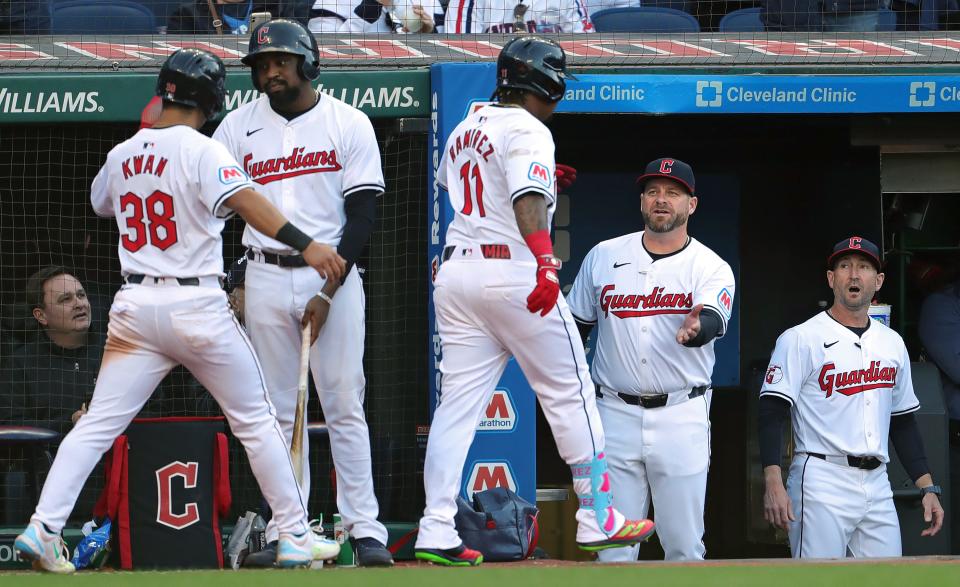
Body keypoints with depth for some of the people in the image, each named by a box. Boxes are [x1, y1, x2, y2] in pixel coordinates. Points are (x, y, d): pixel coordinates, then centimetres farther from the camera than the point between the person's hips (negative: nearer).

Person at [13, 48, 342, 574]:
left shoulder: (121, 156, 10)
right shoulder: (201, 150, -8)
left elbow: (99, 202, 30)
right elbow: (243, 201, -23)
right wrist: (305, 244, -31)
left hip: (135, 308, 4)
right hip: (196, 305, -4)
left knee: (97, 425, 2)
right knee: (256, 420, 8)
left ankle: (42, 528, -12)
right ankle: (295, 537, 11)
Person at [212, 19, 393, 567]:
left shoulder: (349, 125, -1)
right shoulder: (239, 126, 6)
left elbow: (363, 214, -4)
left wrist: (328, 291, -13)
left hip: (333, 275, -2)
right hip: (266, 278, 2)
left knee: (345, 405, -6)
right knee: (279, 410, 3)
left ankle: (366, 530, -7)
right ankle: (286, 532, 6)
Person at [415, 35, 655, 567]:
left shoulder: (464, 130, 16)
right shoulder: (527, 131, -9)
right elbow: (527, 199, -24)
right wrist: (544, 262, -36)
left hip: (455, 270, 7)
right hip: (512, 270, -7)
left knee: (458, 401, 4)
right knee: (570, 394, 4)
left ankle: (436, 531, -7)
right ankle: (596, 519, 5)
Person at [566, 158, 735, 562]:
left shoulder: (711, 268, -1)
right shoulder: (603, 256, 8)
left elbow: (714, 321, -21)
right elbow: (576, 328, 16)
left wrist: (694, 329, -44)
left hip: (681, 417, -2)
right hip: (615, 415, 2)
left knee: (685, 546, -2)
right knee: (613, 547, 0)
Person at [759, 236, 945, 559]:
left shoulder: (892, 343, 17)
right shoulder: (801, 339, -2)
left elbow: (903, 422, 23)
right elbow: (772, 414, -9)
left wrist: (927, 487, 15)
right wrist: (773, 483, -21)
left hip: (877, 485, 6)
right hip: (822, 481, -6)